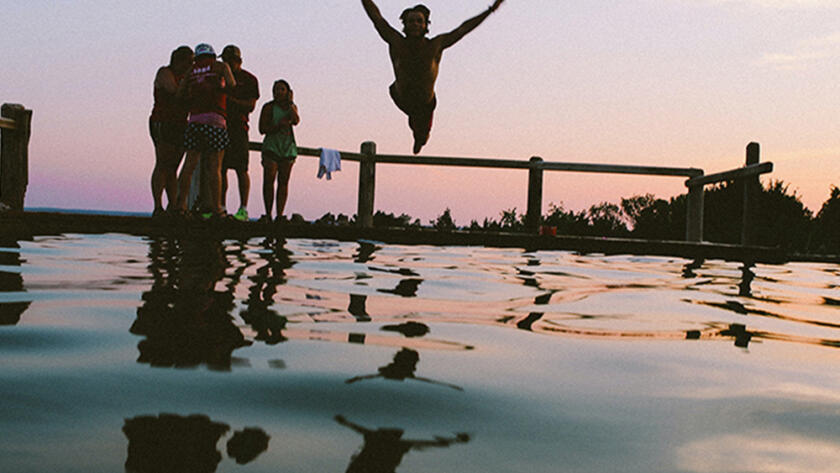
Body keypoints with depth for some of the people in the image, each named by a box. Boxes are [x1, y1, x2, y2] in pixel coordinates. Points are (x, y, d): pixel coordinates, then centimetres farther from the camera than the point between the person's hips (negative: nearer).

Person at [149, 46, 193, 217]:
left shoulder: (184, 77, 19)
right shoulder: (165, 72, -4)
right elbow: (174, 89, -20)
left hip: (179, 126, 8)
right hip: (162, 124, -8)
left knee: (173, 169, 5)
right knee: (162, 165, -12)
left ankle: (173, 207, 4)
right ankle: (158, 208, -14)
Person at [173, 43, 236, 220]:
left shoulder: (191, 71, 18)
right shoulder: (220, 66, 9)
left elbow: (179, 94, 12)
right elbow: (232, 85, -6)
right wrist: (220, 89, 14)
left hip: (194, 120, 4)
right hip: (215, 120, -4)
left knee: (189, 164, 6)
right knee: (215, 167, -3)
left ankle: (180, 205, 4)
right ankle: (216, 209, -3)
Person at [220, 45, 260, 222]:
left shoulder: (249, 79, 3)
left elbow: (251, 106, -5)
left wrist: (232, 100, -16)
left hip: (238, 127, -5)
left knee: (240, 168, -9)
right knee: (220, 168, 4)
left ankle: (243, 209, -8)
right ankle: (221, 207, 9)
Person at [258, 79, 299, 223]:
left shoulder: (292, 107, 12)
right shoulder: (268, 107, 3)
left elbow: (296, 120, -9)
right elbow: (262, 129, -3)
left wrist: (290, 103, -6)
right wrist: (278, 126, -15)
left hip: (288, 148, 3)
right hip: (271, 147, -2)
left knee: (283, 182, -1)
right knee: (268, 180, -12)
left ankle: (279, 215, -1)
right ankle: (268, 214, -7)